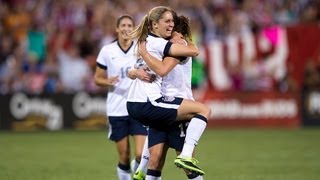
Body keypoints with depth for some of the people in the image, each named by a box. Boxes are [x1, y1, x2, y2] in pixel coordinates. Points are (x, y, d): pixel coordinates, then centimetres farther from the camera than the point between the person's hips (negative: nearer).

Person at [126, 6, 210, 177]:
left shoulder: (144, 42, 18)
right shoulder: (157, 43, -9)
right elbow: (193, 51, -13)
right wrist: (189, 40, 7)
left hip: (133, 105, 10)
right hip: (147, 104, -10)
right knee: (203, 110, -9)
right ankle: (186, 156, -20)